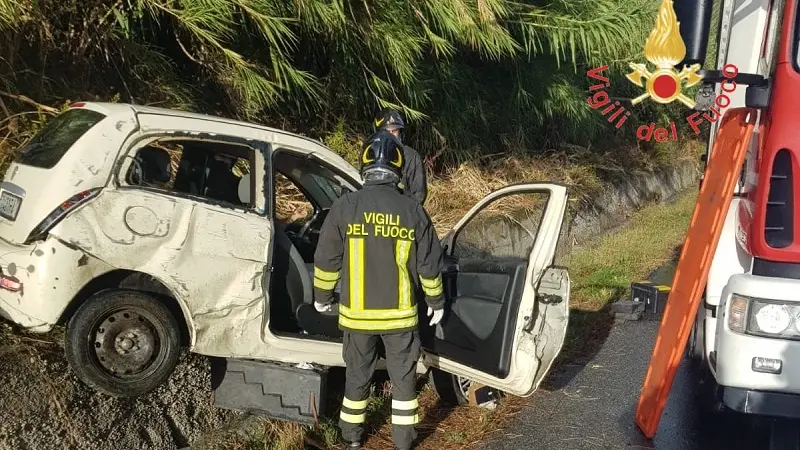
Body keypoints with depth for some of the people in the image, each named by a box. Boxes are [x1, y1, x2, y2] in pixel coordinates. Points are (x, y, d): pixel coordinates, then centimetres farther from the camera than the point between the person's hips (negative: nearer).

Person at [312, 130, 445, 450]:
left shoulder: (345, 206, -10)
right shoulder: (413, 211, -7)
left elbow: (326, 260, -3)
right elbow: (429, 265, -1)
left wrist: (322, 296, 12)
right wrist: (436, 300, 14)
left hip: (356, 313, 0)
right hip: (400, 313, 0)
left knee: (357, 375, 17)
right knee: (403, 377, 14)